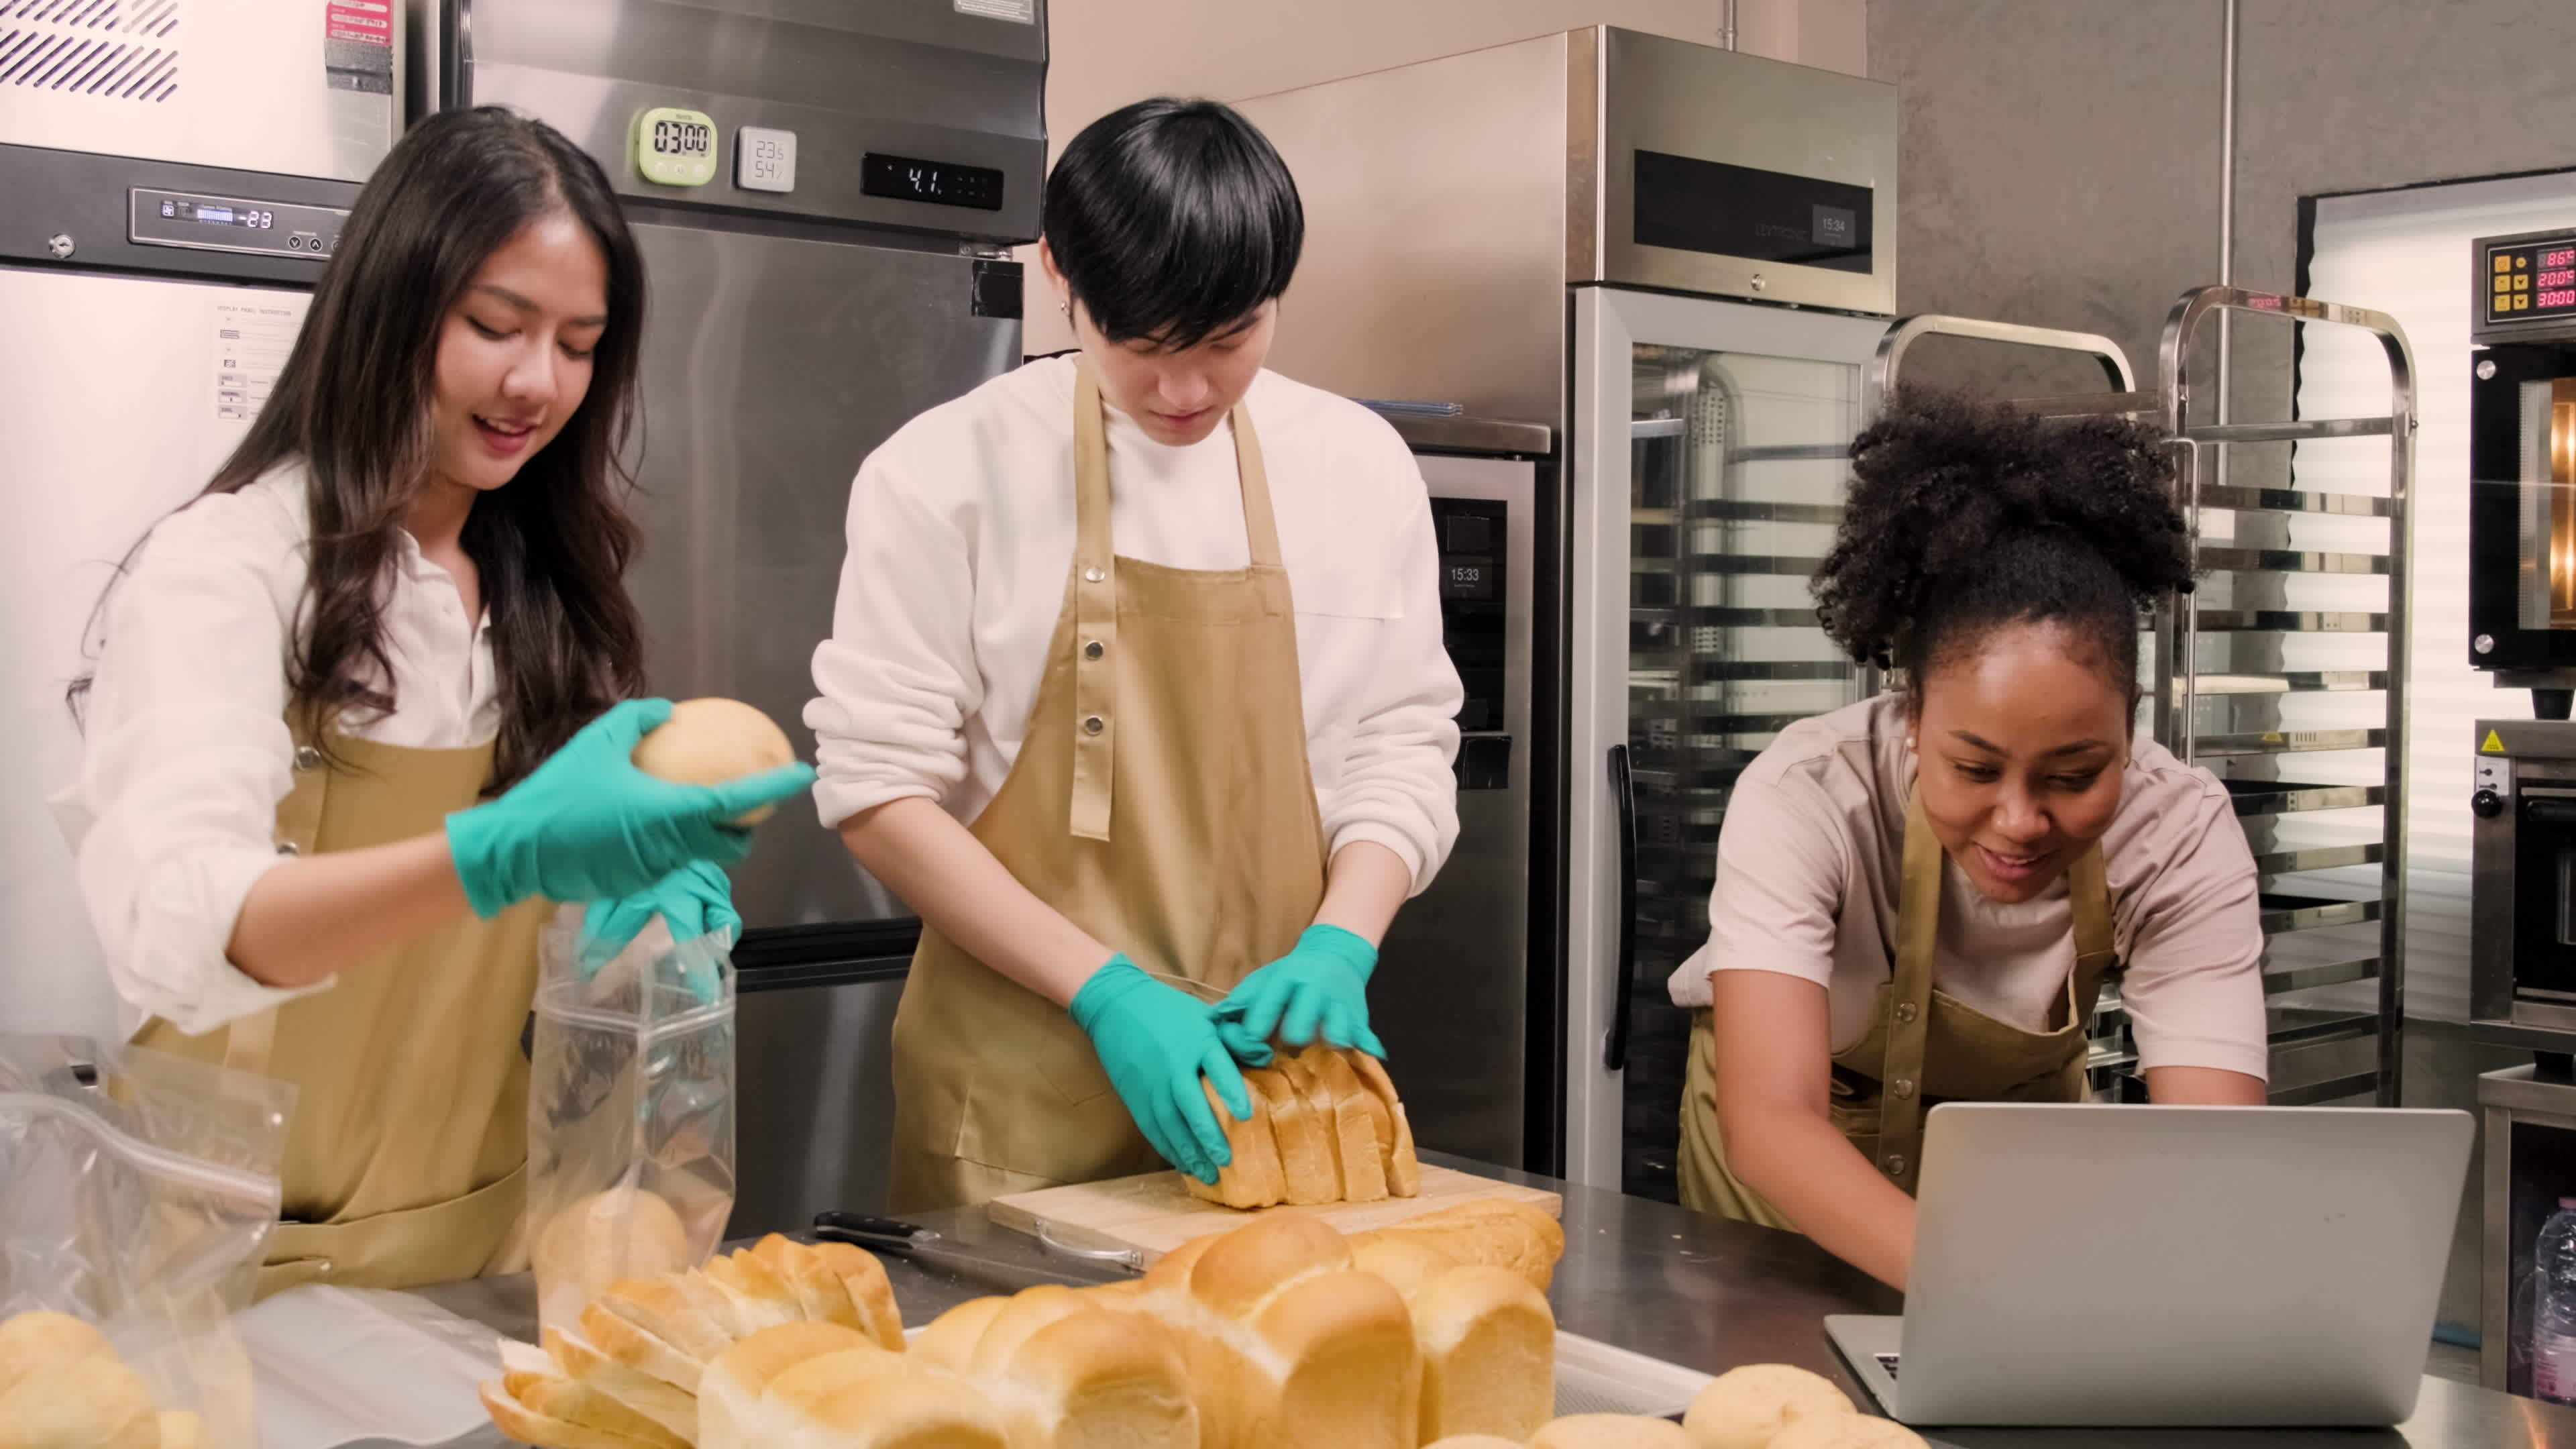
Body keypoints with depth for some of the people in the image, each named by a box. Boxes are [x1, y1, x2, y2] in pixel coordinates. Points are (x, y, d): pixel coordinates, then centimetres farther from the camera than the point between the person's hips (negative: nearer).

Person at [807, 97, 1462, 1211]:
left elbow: (1402, 744, 7)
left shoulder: (1359, 465, 2)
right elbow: (879, 785, -8)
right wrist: (1104, 990, -16)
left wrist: (1339, 946, -11)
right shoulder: (950, 472, -8)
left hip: (1271, 1069, 3)